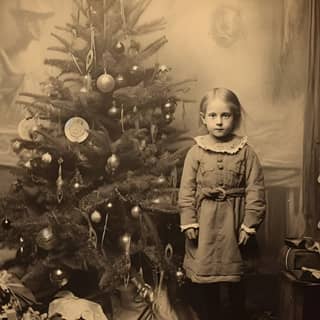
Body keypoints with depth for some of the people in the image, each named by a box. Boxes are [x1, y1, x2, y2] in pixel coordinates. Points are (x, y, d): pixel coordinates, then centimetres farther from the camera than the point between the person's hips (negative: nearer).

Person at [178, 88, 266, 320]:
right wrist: (188, 222, -6)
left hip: (233, 222, 0)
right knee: (203, 278, 10)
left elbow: (255, 190, -5)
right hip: (203, 223, 1)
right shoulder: (196, 152, -2)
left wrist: (249, 224, -8)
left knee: (236, 279, 13)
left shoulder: (246, 152, -4)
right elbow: (186, 189, -1)